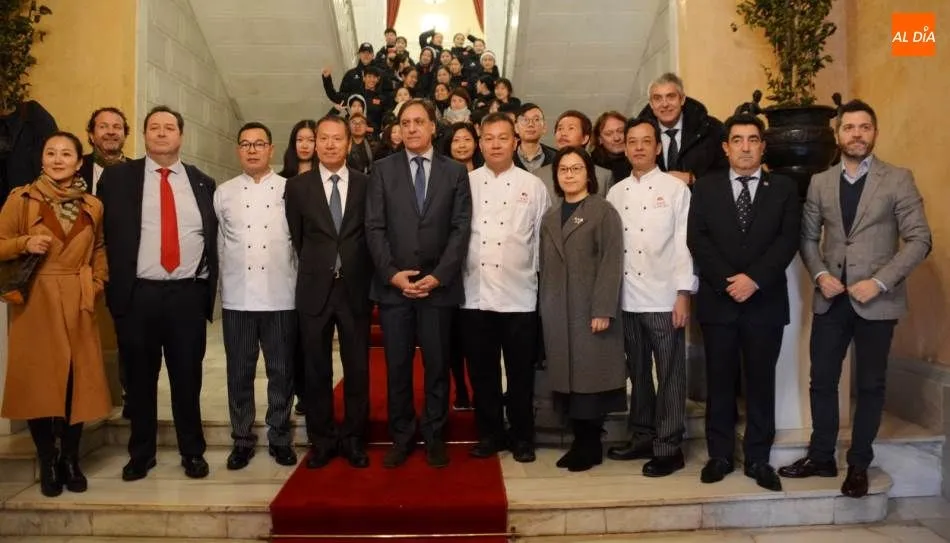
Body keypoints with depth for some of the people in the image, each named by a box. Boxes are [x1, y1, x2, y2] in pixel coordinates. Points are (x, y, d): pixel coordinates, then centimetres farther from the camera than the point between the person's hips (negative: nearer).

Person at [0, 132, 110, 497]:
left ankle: (71, 460, 20)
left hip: (77, 306, 2)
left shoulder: (93, 206, 7)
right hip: (36, 305, -2)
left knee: (78, 384, 4)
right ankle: (48, 463, 18)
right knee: (38, 384, 2)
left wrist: (97, 284, 6)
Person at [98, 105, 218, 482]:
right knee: (139, 379, 10)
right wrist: (114, 285, -2)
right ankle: (141, 453, 26)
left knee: (188, 378, 8)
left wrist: (209, 287, 3)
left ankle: (193, 451, 22)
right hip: (137, 295, 0)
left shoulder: (202, 183, 10)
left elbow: (214, 239, 10)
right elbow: (106, 234, 4)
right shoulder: (117, 177, 6)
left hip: (189, 295, 1)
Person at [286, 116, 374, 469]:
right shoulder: (298, 186, 4)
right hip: (315, 289, 1)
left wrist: (364, 275, 5)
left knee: (357, 368, 6)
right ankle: (322, 440, 21)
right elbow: (296, 238, 10)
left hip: (355, 288, 0)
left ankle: (353, 439, 19)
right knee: (317, 369, 7)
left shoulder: (367, 184, 3)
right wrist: (316, 268, 9)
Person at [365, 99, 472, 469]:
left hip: (439, 284, 0)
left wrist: (439, 275, -10)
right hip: (392, 284, 1)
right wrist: (391, 273, -10)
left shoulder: (455, 171, 6)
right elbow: (375, 227, 1)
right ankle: (401, 437, 21)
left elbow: (461, 228, 0)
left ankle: (434, 437, 21)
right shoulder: (383, 169, 7)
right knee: (397, 366, 7)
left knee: (437, 365, 7)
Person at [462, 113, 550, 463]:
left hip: (519, 295, -1)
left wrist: (538, 278, 1)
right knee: (482, 371, 10)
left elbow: (543, 238, 4)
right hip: (475, 294, 1)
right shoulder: (466, 183, 6)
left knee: (520, 372, 7)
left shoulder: (533, 186, 4)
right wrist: (455, 278, 2)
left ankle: (522, 437, 22)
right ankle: (490, 434, 24)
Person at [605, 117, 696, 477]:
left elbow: (684, 243, -6)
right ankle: (642, 438, 26)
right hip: (627, 299, 4)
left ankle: (669, 448, 11)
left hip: (664, 298, -4)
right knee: (638, 372, 13)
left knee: (669, 374, 2)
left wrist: (684, 294, -11)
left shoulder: (676, 188, -1)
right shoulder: (615, 193, 10)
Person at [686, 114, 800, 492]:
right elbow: (696, 239, -3)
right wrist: (728, 281, -13)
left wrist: (754, 278, -16)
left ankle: (758, 458, 18)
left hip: (765, 301, 0)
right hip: (717, 300, 0)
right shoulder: (705, 187, 7)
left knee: (761, 382, 7)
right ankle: (720, 455, 18)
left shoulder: (784, 188, 7)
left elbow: (788, 240, -4)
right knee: (720, 382, 7)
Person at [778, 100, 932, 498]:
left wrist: (880, 281, -17)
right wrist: (820, 274, -7)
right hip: (830, 298, 3)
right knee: (822, 380, 8)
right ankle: (821, 457, 22)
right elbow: (808, 238, 10)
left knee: (870, 385, 8)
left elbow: (920, 240, -7)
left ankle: (859, 465, 21)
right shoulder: (820, 183, 7)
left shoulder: (898, 179, -2)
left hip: (876, 300, -3)